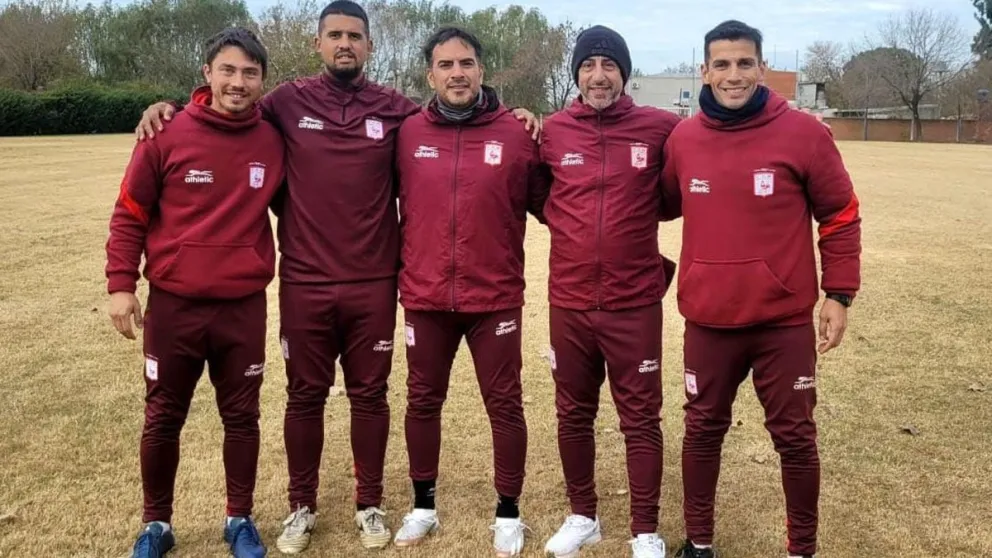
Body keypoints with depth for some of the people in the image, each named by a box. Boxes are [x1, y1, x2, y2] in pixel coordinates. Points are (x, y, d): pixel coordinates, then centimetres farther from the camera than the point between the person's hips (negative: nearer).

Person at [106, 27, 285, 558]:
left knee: (242, 417, 11)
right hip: (173, 304, -1)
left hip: (244, 307, 1)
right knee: (163, 418, 11)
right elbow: (129, 213, -1)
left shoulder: (273, 142, -1)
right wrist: (121, 284, -6)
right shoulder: (168, 134, -7)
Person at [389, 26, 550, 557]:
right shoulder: (407, 133, 0)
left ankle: (508, 514, 24)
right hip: (424, 296, 2)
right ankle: (423, 506, 32)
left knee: (505, 404, 7)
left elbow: (545, 202, 4)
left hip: (495, 297, -2)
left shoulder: (516, 134, -4)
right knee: (423, 401, 14)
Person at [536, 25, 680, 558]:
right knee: (573, 414, 14)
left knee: (640, 419, 5)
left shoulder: (660, 128, -4)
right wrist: (570, 227, 2)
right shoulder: (553, 131, 2)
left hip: (635, 302, -2)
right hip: (569, 302, 2)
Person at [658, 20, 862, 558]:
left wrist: (839, 294, -2)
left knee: (794, 436, 9)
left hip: (784, 320, -2)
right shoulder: (682, 138, 1)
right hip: (707, 320, 2)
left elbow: (840, 216, 1)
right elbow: (665, 205, 18)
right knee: (702, 429, 13)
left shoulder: (803, 133, -6)